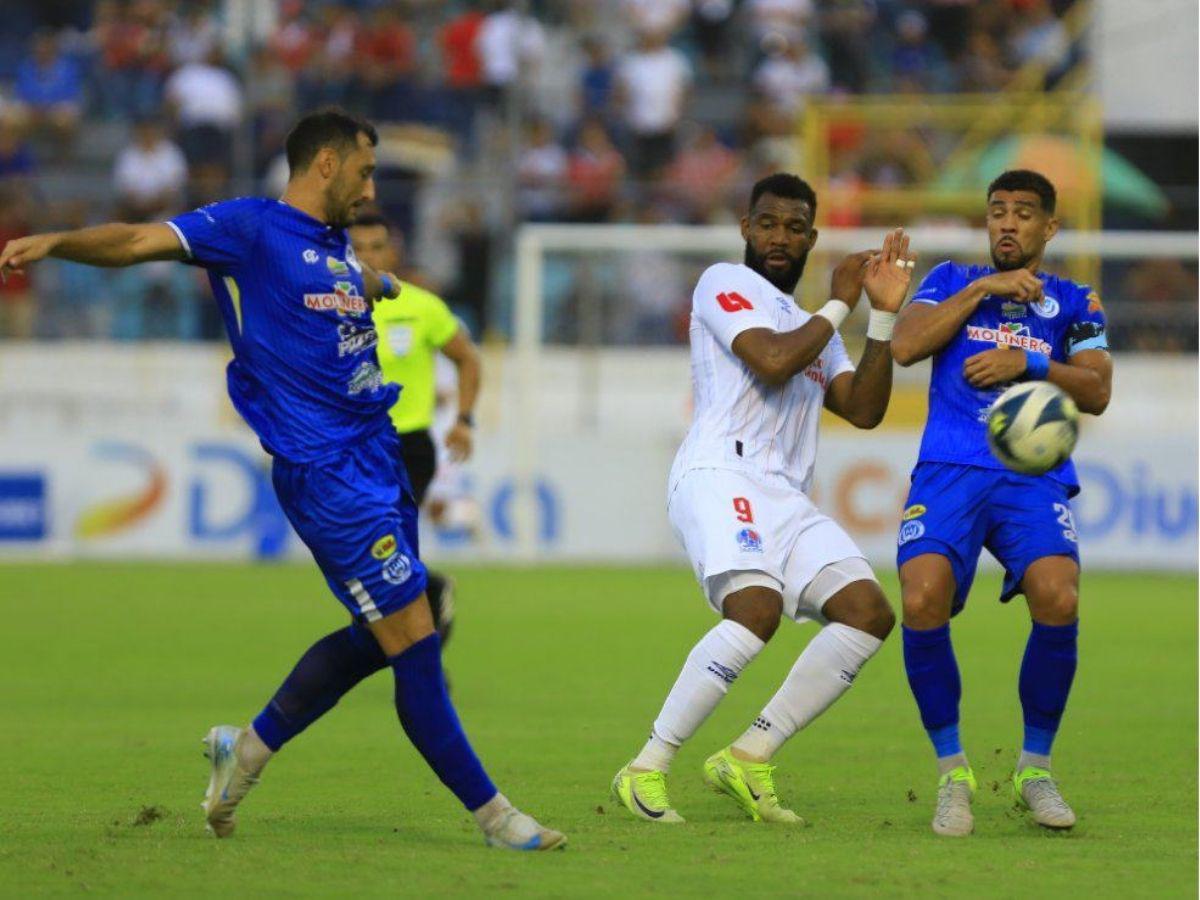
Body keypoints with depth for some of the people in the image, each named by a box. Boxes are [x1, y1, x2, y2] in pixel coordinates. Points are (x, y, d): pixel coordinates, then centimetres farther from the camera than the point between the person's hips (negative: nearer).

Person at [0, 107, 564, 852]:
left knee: (380, 638, 12)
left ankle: (250, 747, 26)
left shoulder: (337, 245, 16)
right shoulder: (251, 228, -7)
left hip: (377, 451, 9)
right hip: (324, 471, -9)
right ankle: (492, 815, 1)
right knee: (414, 643, -6)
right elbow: (140, 241, -20)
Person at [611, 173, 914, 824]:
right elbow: (772, 361, -12)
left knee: (868, 611, -9)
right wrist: (839, 305, 1)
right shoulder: (725, 284, 6)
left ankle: (747, 759, -4)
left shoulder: (811, 326, 29)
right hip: (721, 474, -8)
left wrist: (884, 316, 9)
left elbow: (863, 410, 16)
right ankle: (645, 770, -24)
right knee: (758, 608, -31)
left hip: (787, 500, 8)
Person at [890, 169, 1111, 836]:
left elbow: (1097, 392, 5)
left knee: (1058, 600, -28)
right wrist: (983, 288, -1)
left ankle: (1035, 768, -5)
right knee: (923, 601, -28)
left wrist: (1028, 363, -9)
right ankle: (952, 770, -7)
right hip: (951, 473, 0)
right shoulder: (952, 281, 19)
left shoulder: (1073, 302, 18)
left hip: (1036, 479, 0)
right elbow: (905, 346, 0)